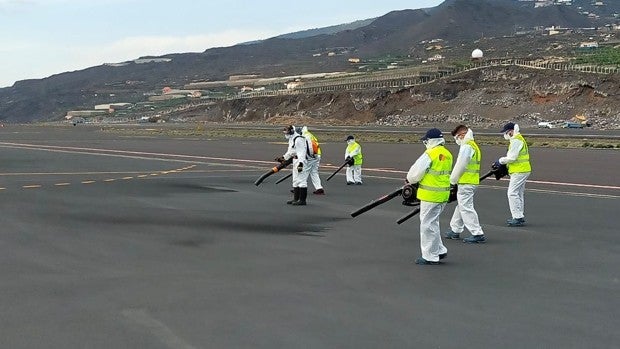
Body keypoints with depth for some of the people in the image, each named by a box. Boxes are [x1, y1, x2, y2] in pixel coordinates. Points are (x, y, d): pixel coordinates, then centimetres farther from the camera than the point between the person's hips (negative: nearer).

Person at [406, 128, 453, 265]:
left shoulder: (430, 154, -16)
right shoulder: (447, 155, 10)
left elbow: (416, 172, -14)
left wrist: (410, 180, 9)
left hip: (431, 195, -9)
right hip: (443, 194, 9)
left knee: (428, 224, 1)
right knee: (433, 223, 21)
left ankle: (430, 256, 6)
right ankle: (439, 250, 23)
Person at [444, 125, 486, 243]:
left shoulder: (466, 147, -16)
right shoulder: (473, 146, 17)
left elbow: (460, 166, -18)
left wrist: (452, 180, -6)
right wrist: (455, 179, 18)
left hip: (466, 183, -11)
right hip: (472, 181, 11)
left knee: (466, 208, -7)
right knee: (461, 206, 19)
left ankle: (478, 234, -7)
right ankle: (455, 230, 29)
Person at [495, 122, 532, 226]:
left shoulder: (516, 141, -16)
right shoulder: (519, 139, 18)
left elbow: (512, 157, -20)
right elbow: (511, 156, 20)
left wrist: (500, 161, -6)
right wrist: (502, 163, 10)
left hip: (519, 171, -11)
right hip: (522, 170, 11)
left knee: (512, 193, -11)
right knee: (518, 193, 16)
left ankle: (518, 217, -11)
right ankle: (520, 216, 23)